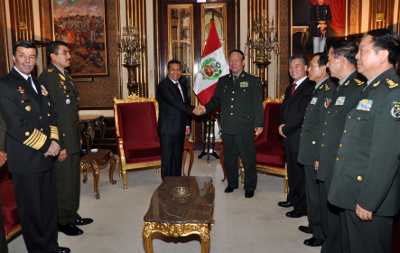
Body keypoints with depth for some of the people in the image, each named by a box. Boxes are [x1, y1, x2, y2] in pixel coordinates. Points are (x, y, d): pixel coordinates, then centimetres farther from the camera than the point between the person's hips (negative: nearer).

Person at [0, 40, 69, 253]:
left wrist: (54, 141, -4)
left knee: (50, 207, 17)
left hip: (47, 157, 7)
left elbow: (52, 115, 13)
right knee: (31, 211, 8)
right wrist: (46, 145, -13)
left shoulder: (40, 84, 14)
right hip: (25, 160, -7)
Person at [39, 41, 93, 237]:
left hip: (73, 140, 9)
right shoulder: (47, 77, -15)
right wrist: (59, 145, -20)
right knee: (63, 183, 4)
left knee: (74, 180, 17)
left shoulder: (66, 76, 15)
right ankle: (63, 222, 21)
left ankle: (72, 215, 32)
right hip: (62, 142, -9)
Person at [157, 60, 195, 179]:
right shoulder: (163, 85, -10)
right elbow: (176, 102, -22)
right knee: (167, 158, -1)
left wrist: (187, 124, 16)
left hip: (180, 129, 8)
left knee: (177, 158, 13)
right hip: (168, 129, -7)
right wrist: (193, 109, -26)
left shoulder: (182, 86, 17)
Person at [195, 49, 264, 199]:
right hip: (227, 128, 4)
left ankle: (250, 187, 20)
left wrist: (259, 124, -4)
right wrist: (206, 108, -7)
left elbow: (258, 104, 1)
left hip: (245, 128, -3)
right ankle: (232, 183, 32)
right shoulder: (223, 81, 13)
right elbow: (216, 100, 13)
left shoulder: (252, 80, 4)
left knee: (248, 159, 3)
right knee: (229, 158, 14)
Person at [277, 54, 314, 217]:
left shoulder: (310, 88, -13)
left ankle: (302, 207, 13)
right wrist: (281, 125, -3)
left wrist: (287, 129, -13)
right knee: (291, 171, 20)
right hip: (288, 137, 9)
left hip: (300, 138, -8)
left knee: (301, 173, 1)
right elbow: (283, 110, 16)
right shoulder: (289, 89, 17)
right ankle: (292, 199, 35)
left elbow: (303, 114, -19)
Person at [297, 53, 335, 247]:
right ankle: (314, 225, 37)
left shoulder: (328, 89, -19)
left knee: (317, 194, 3)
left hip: (317, 152, -10)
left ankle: (321, 234, 19)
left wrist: (320, 154, -22)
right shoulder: (318, 89, 13)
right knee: (311, 191, 21)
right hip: (310, 152, 10)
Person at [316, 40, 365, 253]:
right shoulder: (341, 88, 14)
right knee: (328, 221, 23)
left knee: (338, 224, 7)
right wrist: (320, 158, 17)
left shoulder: (358, 89, -18)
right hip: (327, 169, 9)